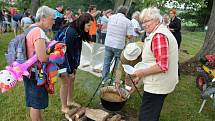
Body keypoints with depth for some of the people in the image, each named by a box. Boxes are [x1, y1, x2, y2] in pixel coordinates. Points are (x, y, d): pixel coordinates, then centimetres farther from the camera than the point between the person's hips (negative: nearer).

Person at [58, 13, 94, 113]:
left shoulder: (79, 31, -2)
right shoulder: (70, 32, -29)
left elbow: (77, 49, 0)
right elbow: (68, 52, -26)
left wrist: (75, 66, 0)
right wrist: (70, 70, -19)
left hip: (71, 59, 8)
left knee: (72, 79, 15)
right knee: (66, 82, -1)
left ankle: (70, 101, 33)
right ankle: (64, 107, 15)